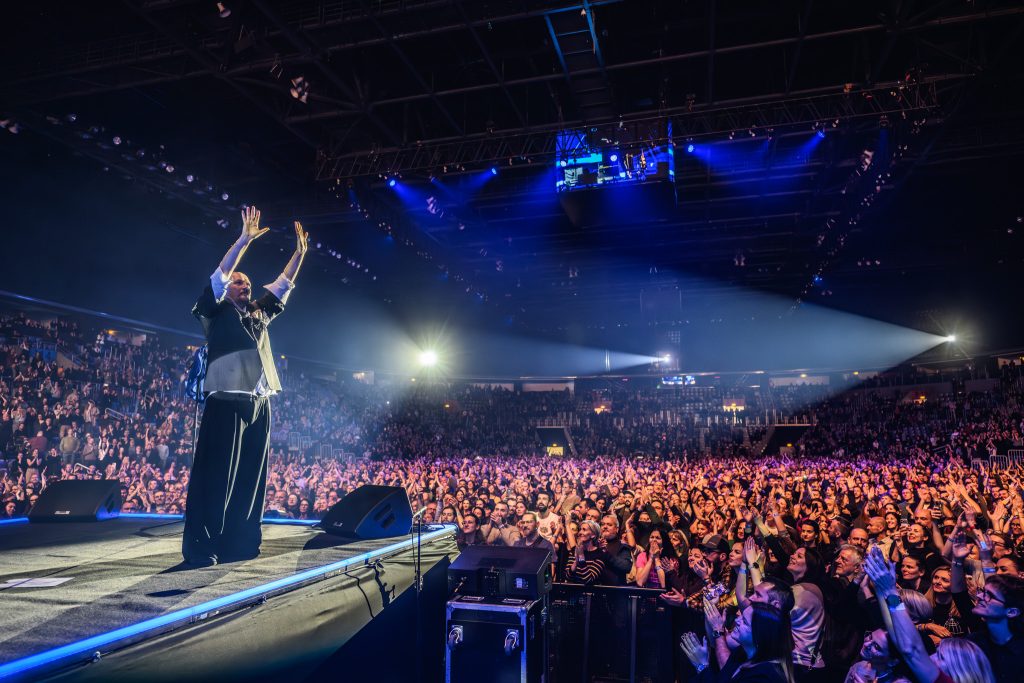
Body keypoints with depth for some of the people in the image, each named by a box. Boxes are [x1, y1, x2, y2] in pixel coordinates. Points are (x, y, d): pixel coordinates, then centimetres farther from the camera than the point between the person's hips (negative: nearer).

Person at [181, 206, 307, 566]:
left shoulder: (259, 313, 22)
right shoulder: (217, 311, 6)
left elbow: (282, 285, 26)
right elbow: (219, 276, -7)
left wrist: (300, 252, 21)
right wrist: (245, 240, -14)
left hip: (259, 402, 6)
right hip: (227, 400, -6)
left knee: (251, 476, 8)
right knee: (216, 475, -6)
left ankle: (239, 544, 16)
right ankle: (200, 548, 1)